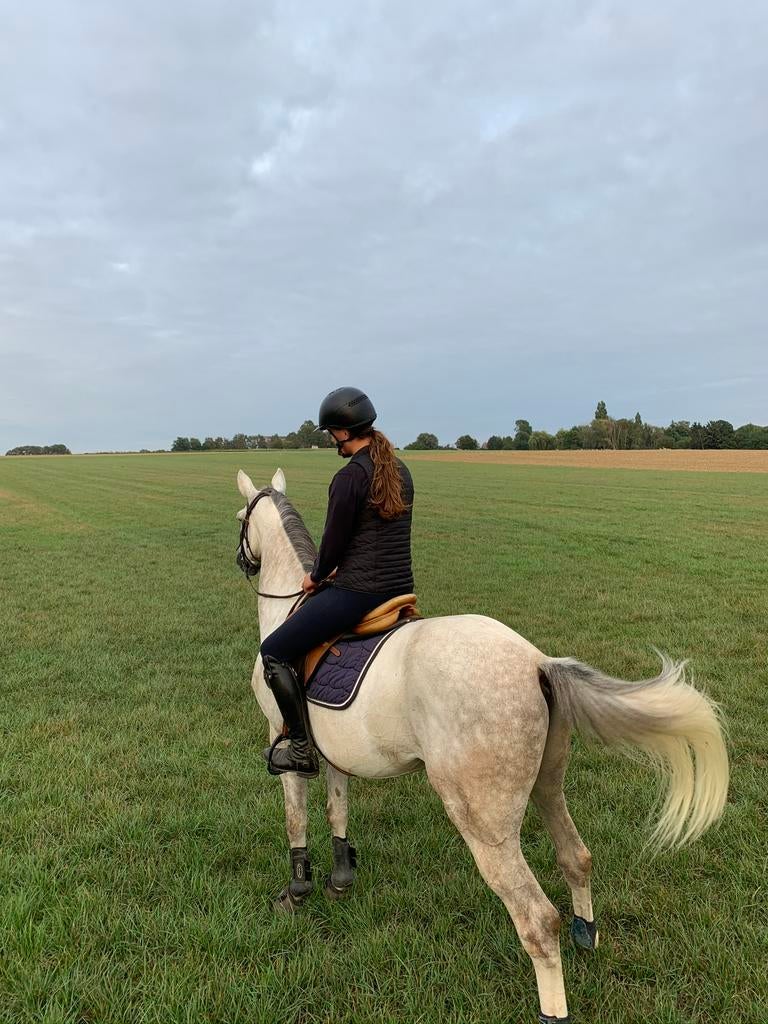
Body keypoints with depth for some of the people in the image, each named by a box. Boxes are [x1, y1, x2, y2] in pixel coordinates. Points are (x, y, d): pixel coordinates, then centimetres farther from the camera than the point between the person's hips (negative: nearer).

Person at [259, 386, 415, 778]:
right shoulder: (400, 471, 9)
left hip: (356, 594, -9)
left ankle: (302, 749, 7)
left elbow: (333, 540, -11)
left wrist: (316, 576, 9)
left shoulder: (349, 476, -16)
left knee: (273, 652, 5)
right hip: (400, 587, 9)